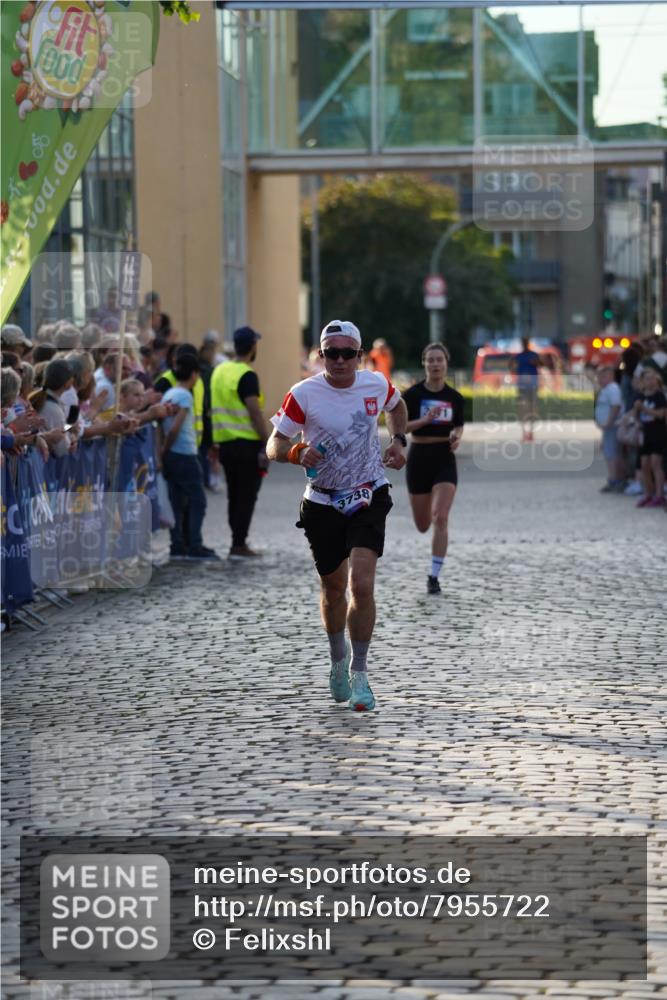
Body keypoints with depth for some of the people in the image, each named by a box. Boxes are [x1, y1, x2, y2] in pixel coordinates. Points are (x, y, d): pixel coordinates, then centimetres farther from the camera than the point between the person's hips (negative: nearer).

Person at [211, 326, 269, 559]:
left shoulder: (219, 371, 10)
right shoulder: (247, 376, -14)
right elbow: (255, 412, -19)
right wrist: (267, 444, -17)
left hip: (224, 442, 7)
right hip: (247, 444, -7)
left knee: (234, 495, 15)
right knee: (247, 495, -2)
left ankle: (238, 542, 19)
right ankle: (239, 545, -5)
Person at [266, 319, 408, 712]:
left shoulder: (376, 384, -3)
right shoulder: (303, 394, -11)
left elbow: (396, 405, 22)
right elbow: (274, 445, -9)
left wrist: (399, 441, 7)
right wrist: (296, 452, -30)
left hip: (368, 499, 0)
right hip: (323, 502, 0)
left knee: (361, 585, -16)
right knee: (333, 590, 12)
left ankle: (359, 674, -6)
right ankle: (338, 658, 39)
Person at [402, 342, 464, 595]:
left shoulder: (454, 398, 2)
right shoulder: (413, 394, -6)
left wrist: (457, 437, -7)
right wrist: (425, 420, -23)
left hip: (444, 459, 0)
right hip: (419, 458, 0)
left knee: (440, 519, -17)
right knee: (423, 526, 10)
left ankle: (434, 576, -10)